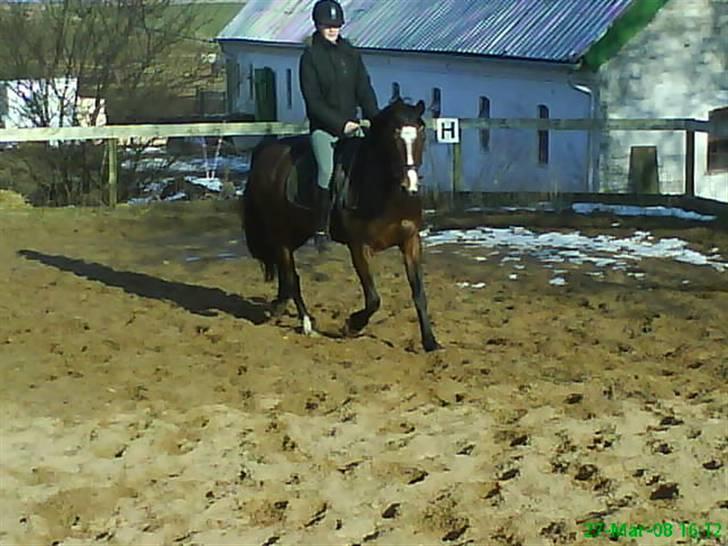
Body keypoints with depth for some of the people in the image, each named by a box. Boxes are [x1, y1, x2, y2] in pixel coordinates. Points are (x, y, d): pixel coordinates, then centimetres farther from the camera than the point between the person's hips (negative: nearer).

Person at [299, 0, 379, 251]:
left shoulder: (351, 53, 9)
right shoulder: (310, 57, -4)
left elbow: (364, 90, 8)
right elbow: (313, 101, -9)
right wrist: (340, 124, -16)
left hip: (351, 125, 5)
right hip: (323, 128, -5)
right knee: (328, 173, -21)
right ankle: (321, 230, -10)